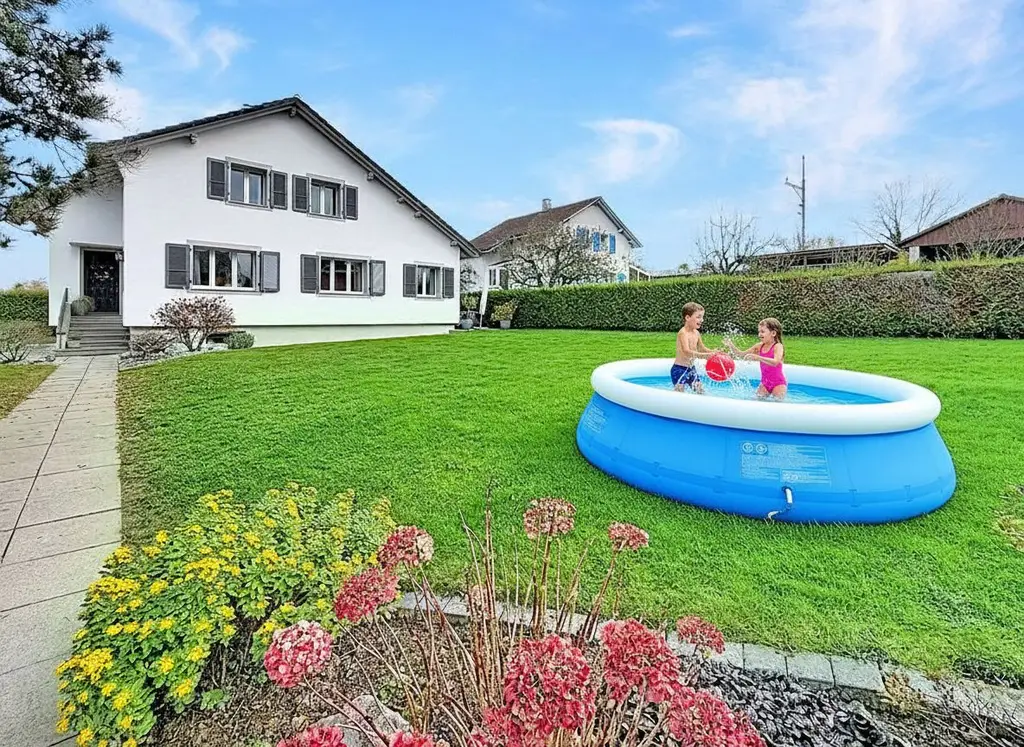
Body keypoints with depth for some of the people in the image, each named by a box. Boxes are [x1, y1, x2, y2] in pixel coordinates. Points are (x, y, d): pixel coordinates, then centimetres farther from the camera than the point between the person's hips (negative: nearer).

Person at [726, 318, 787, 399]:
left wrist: (757, 357, -44)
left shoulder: (778, 346, -16)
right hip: (764, 382, 6)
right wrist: (731, 345, -11)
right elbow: (742, 354, 5)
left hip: (778, 383, -6)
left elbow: (775, 362, -34)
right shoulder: (759, 346, 2)